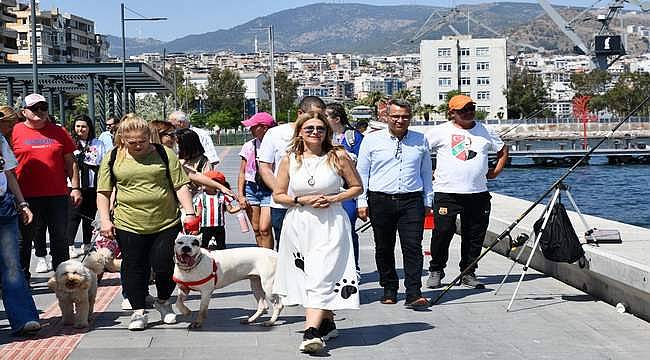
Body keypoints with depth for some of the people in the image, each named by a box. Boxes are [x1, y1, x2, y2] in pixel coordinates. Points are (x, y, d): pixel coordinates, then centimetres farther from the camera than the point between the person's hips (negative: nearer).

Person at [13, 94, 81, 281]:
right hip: (26, 196, -2)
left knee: (60, 239, 9)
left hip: (58, 195, 2)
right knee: (24, 239, 7)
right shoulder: (15, 132, 2)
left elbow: (70, 162, 11)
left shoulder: (59, 132, 8)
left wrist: (75, 188, 5)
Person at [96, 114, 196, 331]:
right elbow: (103, 192, 8)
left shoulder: (164, 154, 3)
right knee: (134, 268, 2)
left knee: (165, 265, 0)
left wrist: (189, 212, -6)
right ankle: (138, 312, 15)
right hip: (129, 225, 0)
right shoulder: (113, 158, 5)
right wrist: (105, 220, -2)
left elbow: (181, 185, 3)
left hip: (166, 223, 0)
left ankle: (163, 302, 26)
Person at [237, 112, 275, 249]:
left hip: (269, 190, -4)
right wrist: (240, 195, 6)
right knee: (256, 230, 6)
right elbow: (242, 173, 13)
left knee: (264, 229, -12)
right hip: (251, 189, 4)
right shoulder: (249, 146, 7)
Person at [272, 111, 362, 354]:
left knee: (321, 278, -14)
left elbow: (357, 187, 7)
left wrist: (333, 199, -9)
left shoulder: (338, 157, 0)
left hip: (330, 226, -3)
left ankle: (311, 332, -23)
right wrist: (303, 200, -9)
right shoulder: (289, 160, 4)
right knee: (307, 276, 8)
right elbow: (278, 195, 7)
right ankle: (327, 323, 25)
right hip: (299, 226, 3)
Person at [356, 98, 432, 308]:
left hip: (412, 200, 0)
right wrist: (362, 202, 2)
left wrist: (427, 201, 16)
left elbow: (426, 172, 17)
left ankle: (414, 294, -12)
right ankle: (389, 290, 20)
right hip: (381, 200, 0)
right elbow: (361, 172, 7)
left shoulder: (420, 140, 10)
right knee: (384, 249, 7)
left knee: (413, 247, -10)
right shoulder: (372, 140, 5)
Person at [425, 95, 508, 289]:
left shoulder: (485, 131, 11)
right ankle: (436, 271, 10)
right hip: (447, 192, -3)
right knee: (442, 232, -7)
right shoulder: (440, 132, 0)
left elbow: (503, 151, 25)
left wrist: (495, 171, 14)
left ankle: (468, 273, 17)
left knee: (475, 236, 4)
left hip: (478, 193, 3)